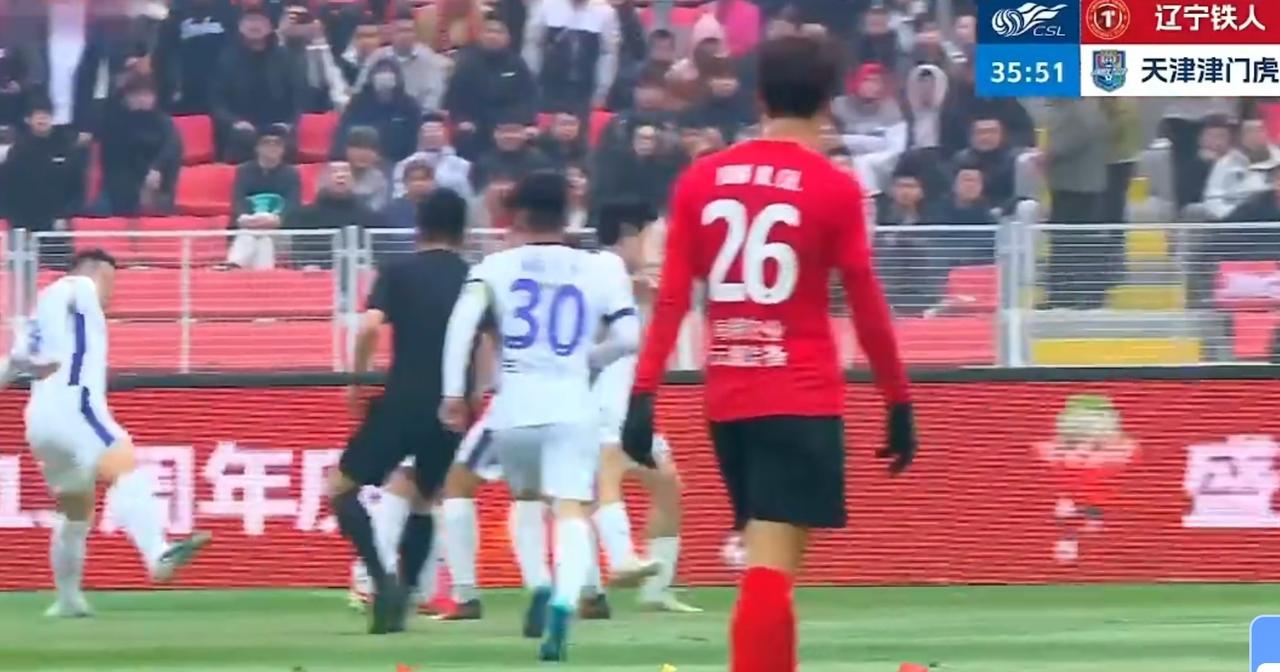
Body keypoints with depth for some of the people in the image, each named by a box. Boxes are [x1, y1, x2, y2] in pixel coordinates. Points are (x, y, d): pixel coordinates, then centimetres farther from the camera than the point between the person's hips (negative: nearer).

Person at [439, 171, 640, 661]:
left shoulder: (496, 268, 7)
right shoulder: (600, 270, 9)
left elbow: (463, 320, -9)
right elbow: (628, 338, 2)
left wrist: (453, 393, -8)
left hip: (515, 409, 1)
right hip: (572, 409, -1)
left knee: (527, 496, 26)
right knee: (571, 510, -8)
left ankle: (540, 587, 3)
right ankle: (563, 600, -36)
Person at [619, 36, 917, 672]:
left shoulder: (700, 179, 5)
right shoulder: (835, 188, -5)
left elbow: (671, 299, 1)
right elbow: (866, 308, -2)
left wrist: (644, 394, 1)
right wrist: (900, 401, 6)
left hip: (727, 399, 5)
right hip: (802, 401, -5)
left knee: (767, 559, 18)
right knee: (771, 567, -12)